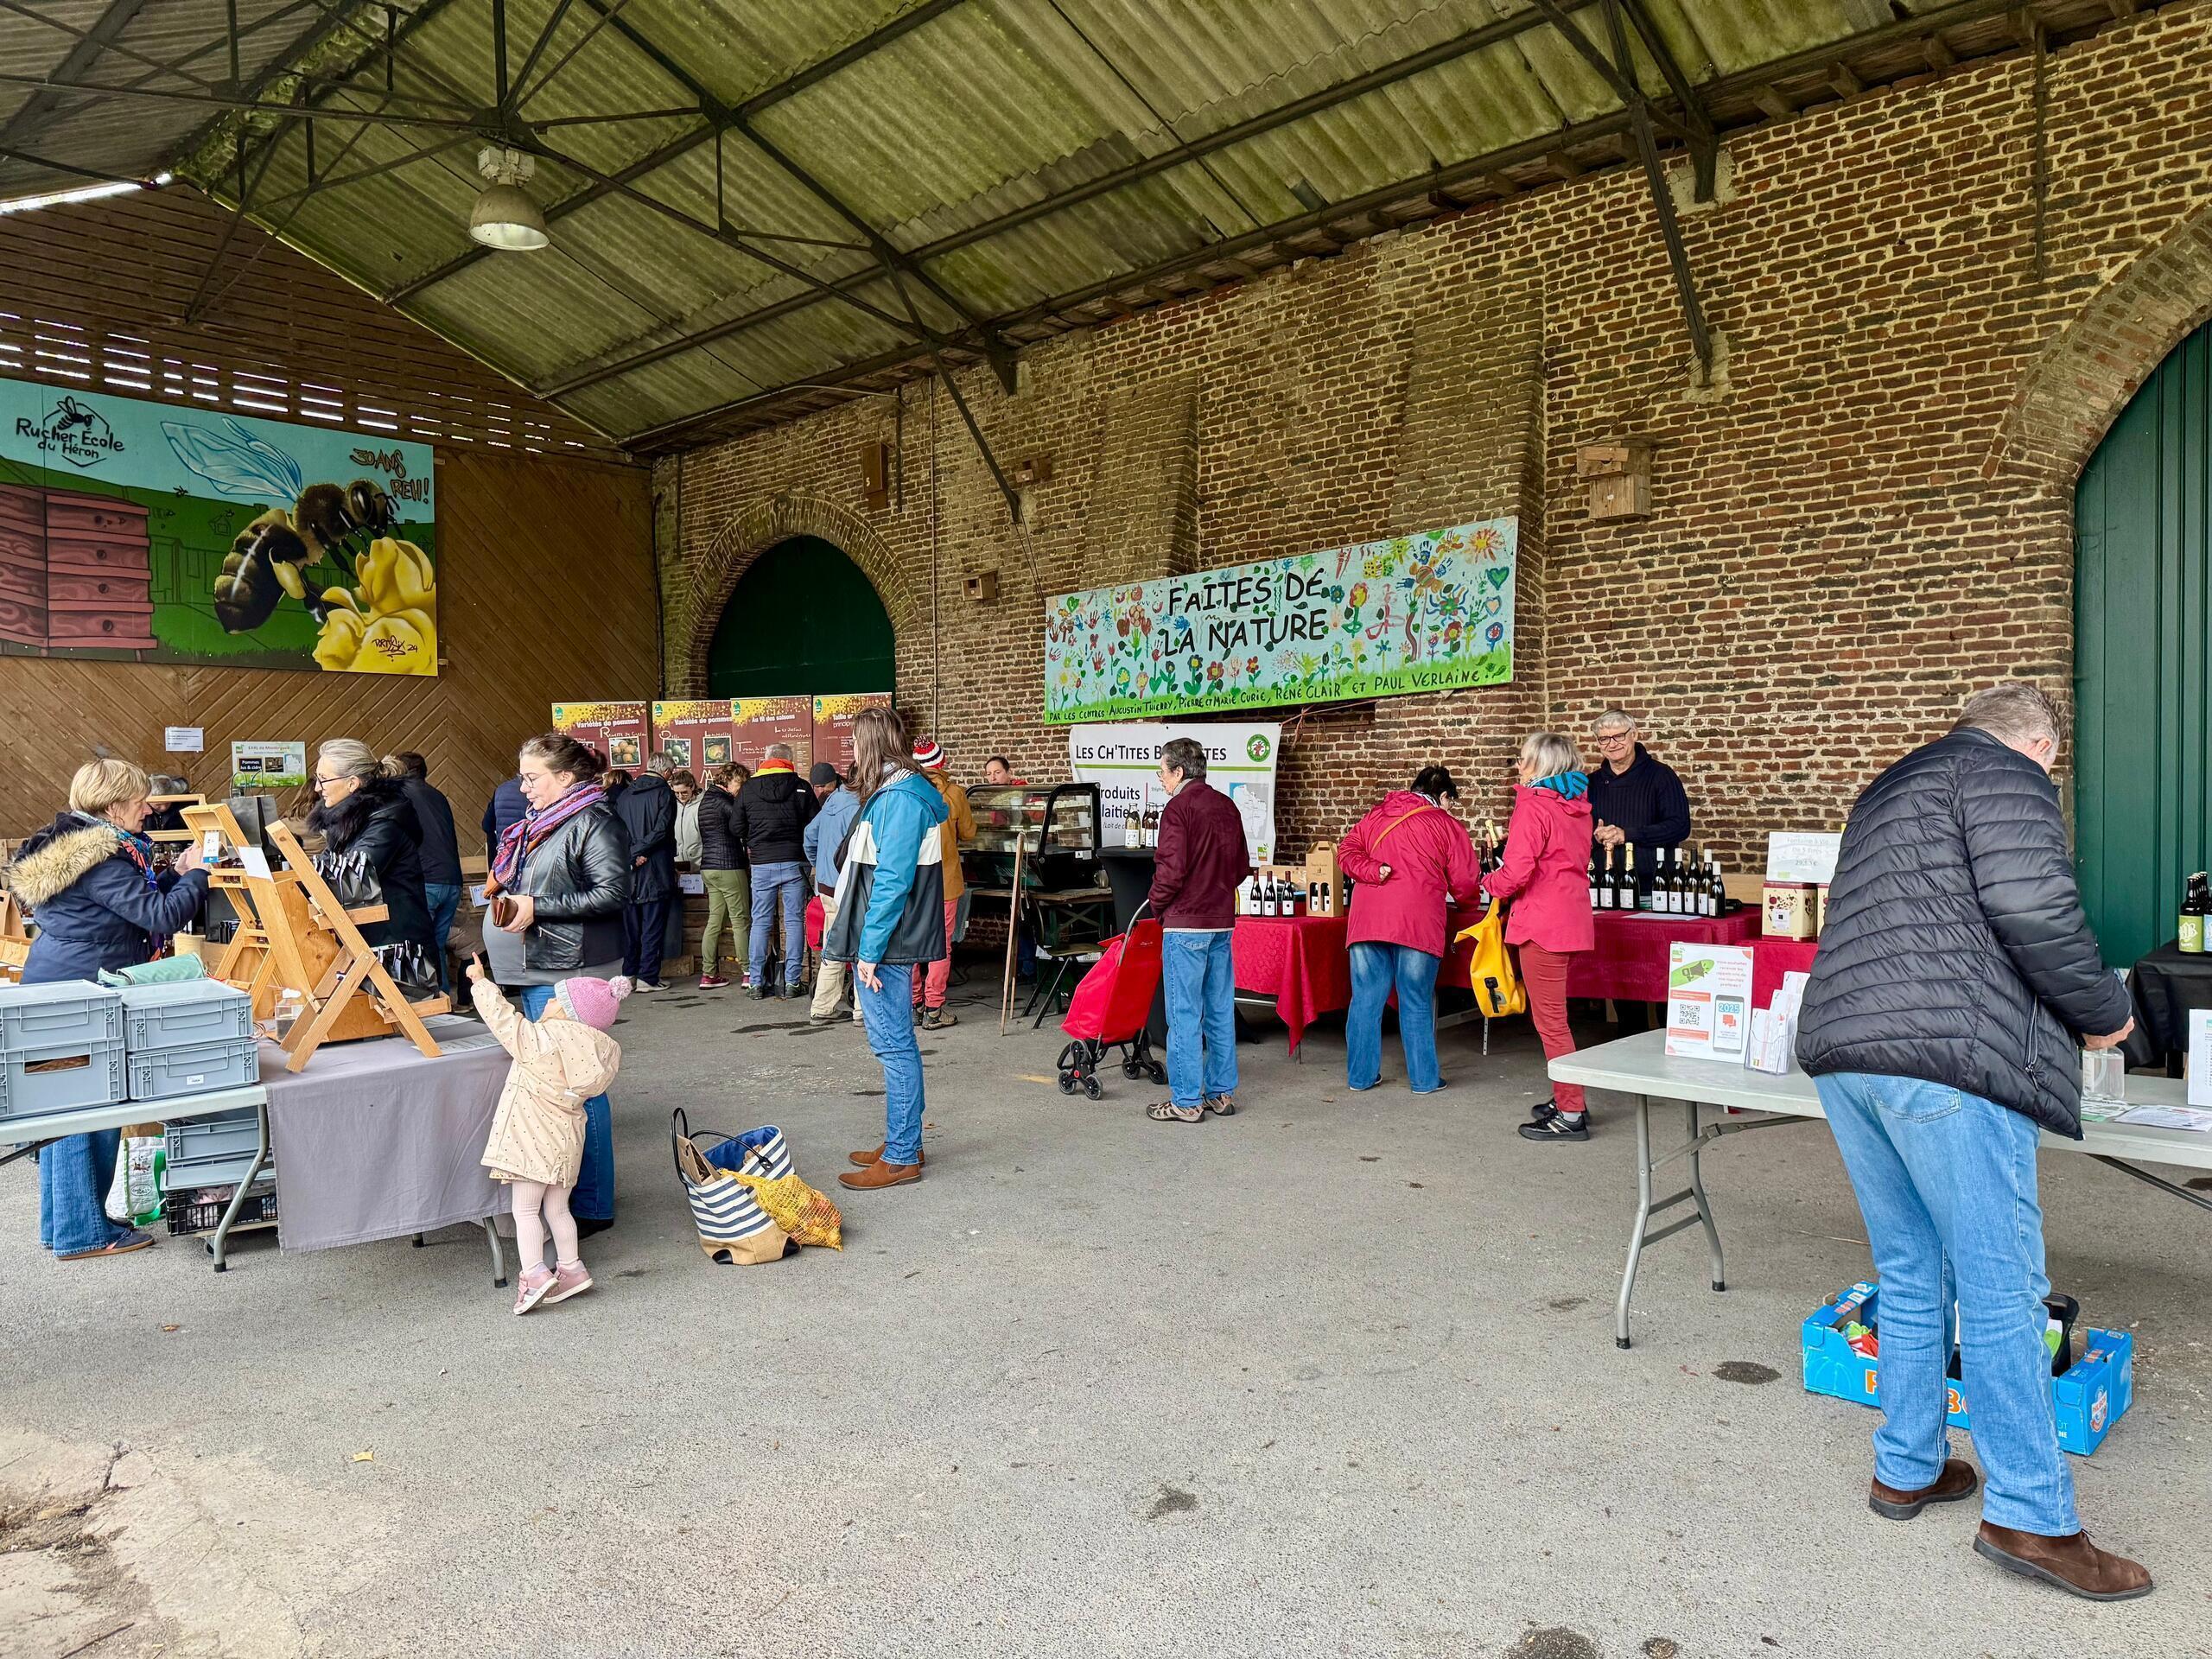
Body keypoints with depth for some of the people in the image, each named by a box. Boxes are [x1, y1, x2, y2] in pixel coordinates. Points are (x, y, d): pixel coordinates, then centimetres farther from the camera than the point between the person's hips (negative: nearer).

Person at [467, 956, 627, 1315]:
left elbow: (503, 1017, -12)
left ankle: (534, 1275, -8)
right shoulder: (602, 1051, 1)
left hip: (533, 1136, -7)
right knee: (558, 1209, 18)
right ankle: (570, 1269, 20)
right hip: (567, 1137, 7)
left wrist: (480, 982, 4)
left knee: (525, 1209, -1)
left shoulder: (541, 1040, -17)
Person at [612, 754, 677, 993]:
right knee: (653, 926, 0)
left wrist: (630, 853, -3)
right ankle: (647, 977, -1)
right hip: (656, 870, -5)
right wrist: (638, 852, -11)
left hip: (628, 872, 5)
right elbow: (661, 830, -15)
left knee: (630, 925, 12)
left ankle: (628, 974, 16)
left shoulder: (624, 795, 11)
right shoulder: (664, 792, -5)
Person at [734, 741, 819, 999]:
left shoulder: (748, 788, 3)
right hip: (794, 862, -1)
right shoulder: (801, 788, -1)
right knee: (794, 921, 4)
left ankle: (757, 983, 8)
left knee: (760, 922, 7)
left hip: (761, 864, 1)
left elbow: (738, 828, 7)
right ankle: (792, 982, 2)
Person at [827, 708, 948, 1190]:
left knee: (894, 1045, -4)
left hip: (884, 944, -10)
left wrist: (870, 950, -20)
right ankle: (901, 1143, 25)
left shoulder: (900, 798, -16)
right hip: (882, 941, 10)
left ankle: (902, 1158, 2)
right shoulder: (891, 792, 16)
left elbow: (892, 881, -21)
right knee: (894, 1043, 15)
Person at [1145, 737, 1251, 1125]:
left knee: (1184, 1013, -1)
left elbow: (1171, 869, -19)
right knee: (1220, 1010, 13)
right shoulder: (1226, 807, 11)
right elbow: (1242, 865, 15)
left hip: (1185, 922, -8)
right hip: (1222, 921, 8)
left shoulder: (1178, 809, -13)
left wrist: (1157, 904, -3)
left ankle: (1186, 1101, 3)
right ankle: (1222, 1092, 21)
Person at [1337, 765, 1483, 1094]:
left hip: (1367, 919, 4)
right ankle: (1424, 1078, 14)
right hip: (1417, 922, -3)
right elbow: (1465, 882, 7)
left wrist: (1373, 871, -2)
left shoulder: (1375, 817, 19)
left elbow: (1346, 851, 8)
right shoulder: (1447, 826, 7)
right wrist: (1464, 899, 27)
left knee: (1366, 999, 9)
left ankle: (1361, 1074, 16)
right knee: (1416, 1003, 6)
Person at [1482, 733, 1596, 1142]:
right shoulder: (1576, 805, 12)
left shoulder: (1533, 807, -15)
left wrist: (1488, 883, -2)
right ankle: (1569, 1098, 27)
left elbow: (1515, 873, -22)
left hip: (1543, 924, -9)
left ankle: (1570, 1115, 2)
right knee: (1552, 1016, 20)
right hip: (1571, 919, 9)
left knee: (1550, 1020, -2)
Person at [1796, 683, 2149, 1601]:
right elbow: (2032, 905, -15)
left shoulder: (1891, 791, 28)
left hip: (1840, 1049, 9)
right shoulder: (2004, 775, 1)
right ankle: (2030, 1517, 8)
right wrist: (2103, 1010, 0)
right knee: (2002, 1285, 0)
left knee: (1910, 1274, 18)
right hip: (1949, 1057, -8)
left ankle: (1907, 1470, 27)